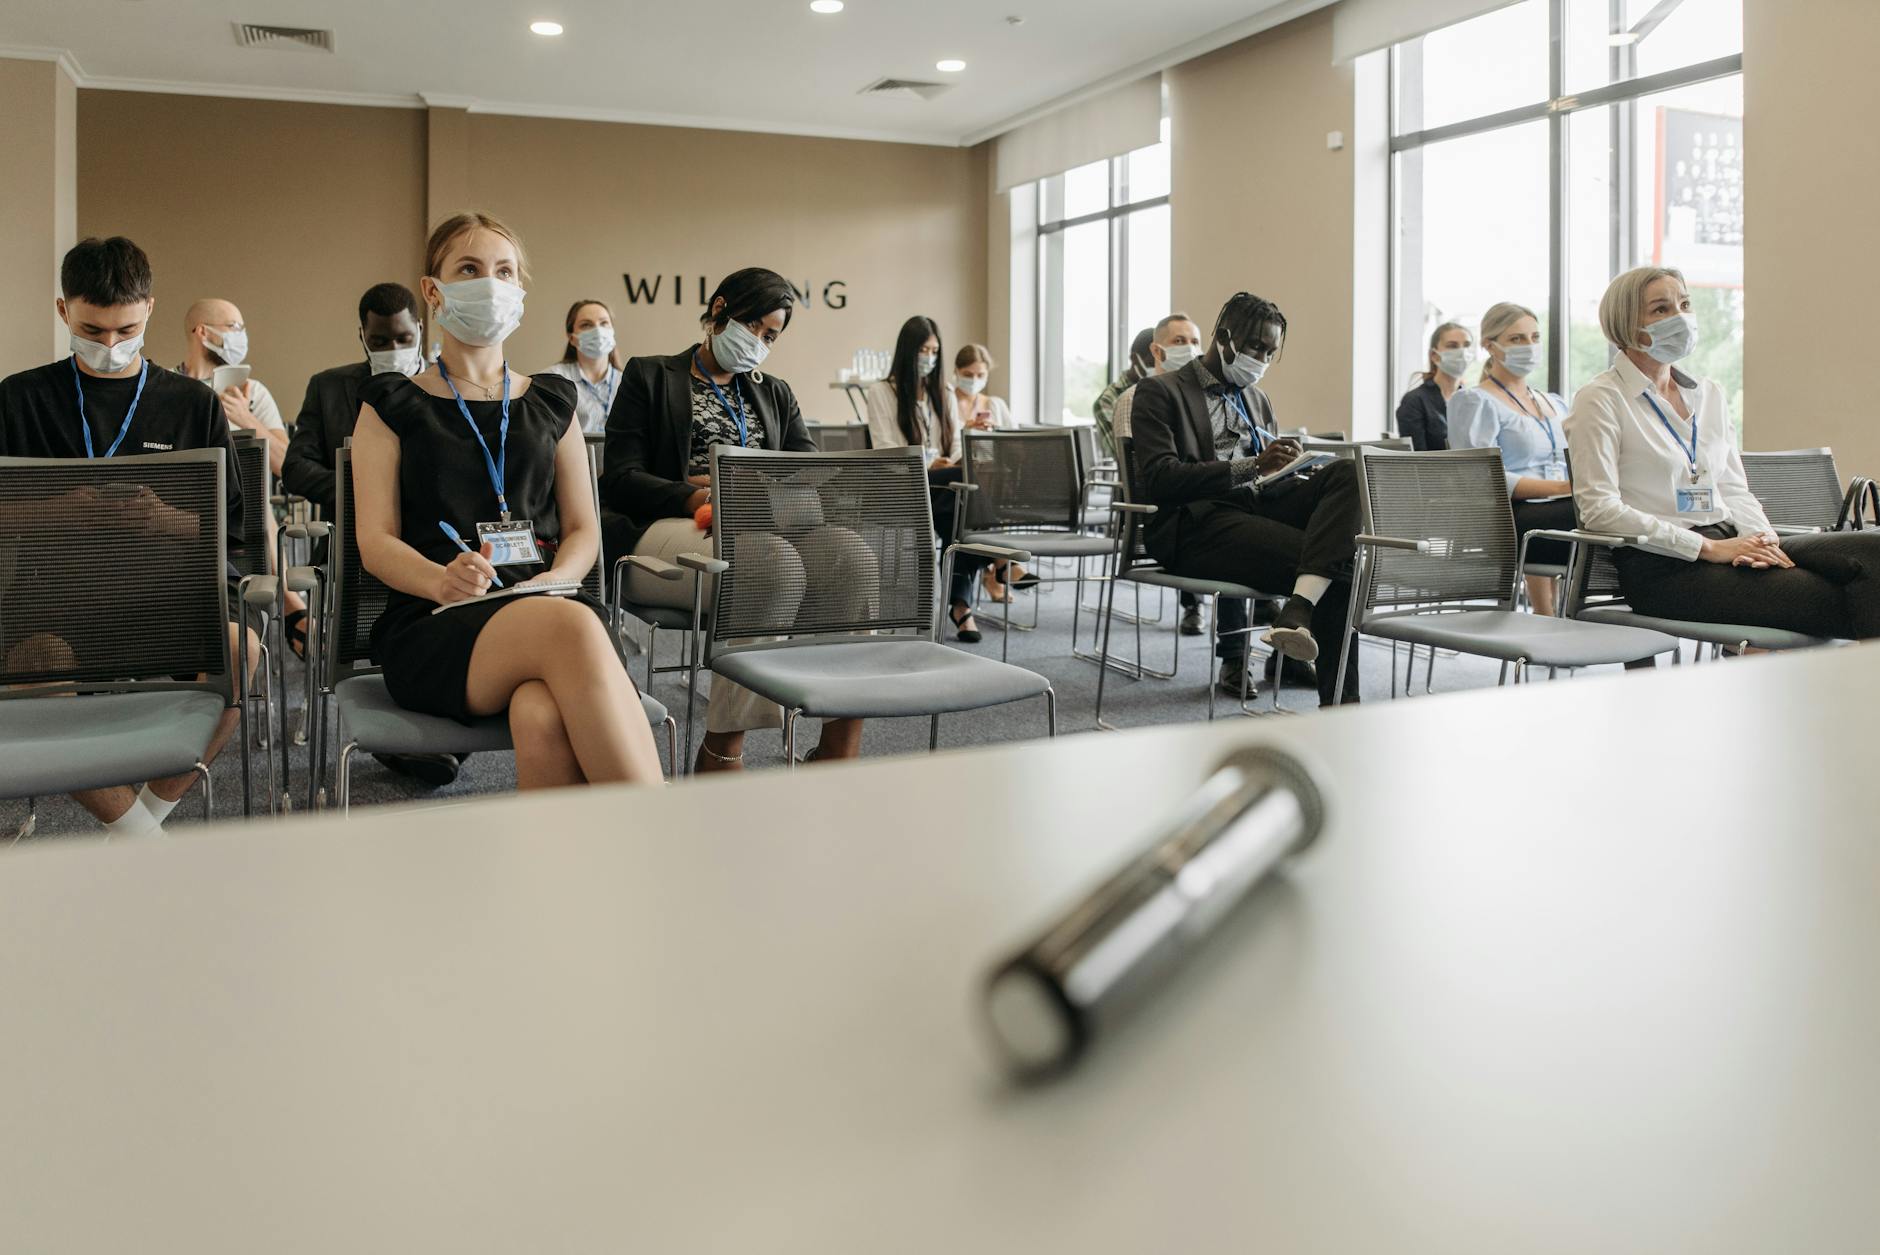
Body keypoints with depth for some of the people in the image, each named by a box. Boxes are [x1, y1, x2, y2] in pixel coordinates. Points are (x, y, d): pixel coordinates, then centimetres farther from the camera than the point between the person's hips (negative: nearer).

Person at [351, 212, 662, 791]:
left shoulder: (551, 403, 21)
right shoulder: (391, 406, 14)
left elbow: (583, 529, 16)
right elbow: (375, 541, 5)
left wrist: (555, 579, -8)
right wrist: (443, 580, -18)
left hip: (543, 607, 2)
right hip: (433, 626, -2)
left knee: (544, 720, -39)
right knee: (570, 628, -38)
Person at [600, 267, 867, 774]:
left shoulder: (776, 395, 27)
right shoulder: (647, 377, 15)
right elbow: (620, 479, 2)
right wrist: (699, 498, -18)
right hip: (666, 533, -4)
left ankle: (841, 746, -30)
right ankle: (722, 752, -29)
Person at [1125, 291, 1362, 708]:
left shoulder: (1257, 399, 29)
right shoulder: (1159, 392, 4)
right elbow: (1157, 478, -11)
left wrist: (1285, 467, 0)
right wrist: (1250, 466, -19)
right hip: (1197, 524, -7)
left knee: (1348, 474, -26)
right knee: (1336, 566, -28)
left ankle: (1298, 610, -43)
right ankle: (1338, 699, -26)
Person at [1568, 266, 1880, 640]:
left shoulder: (1709, 394, 21)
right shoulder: (1600, 399, -2)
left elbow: (1734, 488, 20)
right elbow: (1599, 510, -11)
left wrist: (1764, 540, -4)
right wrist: (1708, 548, -14)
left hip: (1728, 544, 7)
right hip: (1664, 567, -7)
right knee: (1833, 600, -26)